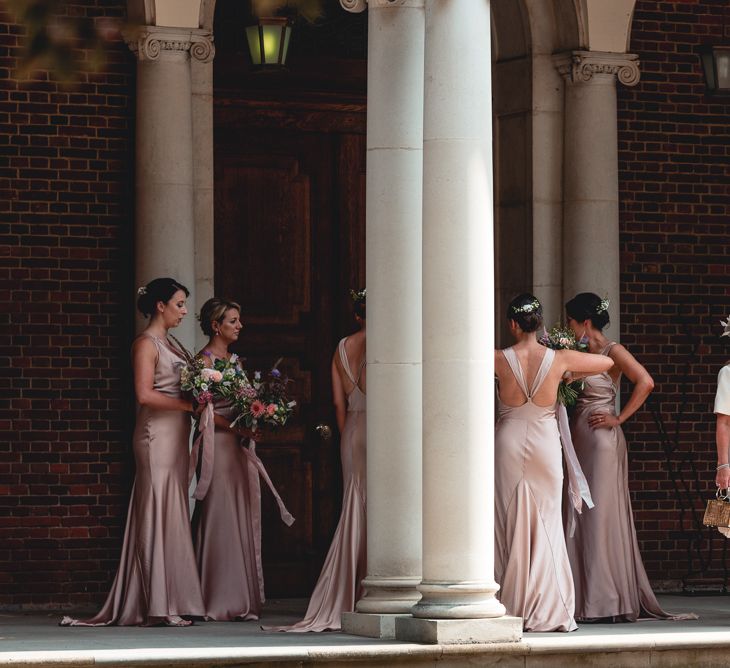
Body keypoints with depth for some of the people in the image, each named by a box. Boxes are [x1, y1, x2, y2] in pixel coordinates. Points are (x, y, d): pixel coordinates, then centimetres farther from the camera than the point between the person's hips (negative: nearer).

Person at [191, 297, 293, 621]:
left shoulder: (234, 359, 18)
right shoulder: (206, 360, -8)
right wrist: (239, 428, -21)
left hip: (240, 448, 9)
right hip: (218, 446, -9)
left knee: (243, 522, 6)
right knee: (220, 520, -8)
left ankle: (242, 600, 8)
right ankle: (219, 603, -6)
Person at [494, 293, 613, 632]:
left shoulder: (500, 360, -11)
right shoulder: (559, 359, -6)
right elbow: (607, 362, 8)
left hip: (509, 442, -1)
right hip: (545, 443, 1)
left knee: (511, 524, 5)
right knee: (546, 524, 6)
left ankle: (514, 608, 4)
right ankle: (549, 611, 3)